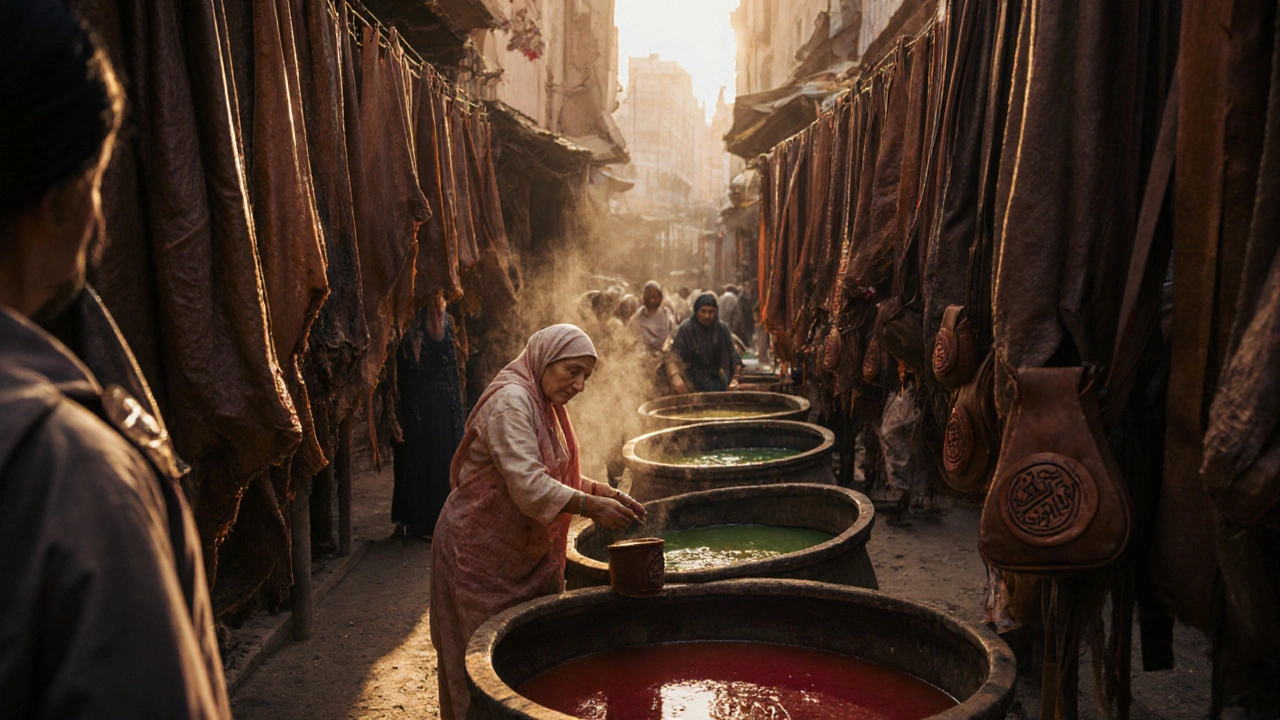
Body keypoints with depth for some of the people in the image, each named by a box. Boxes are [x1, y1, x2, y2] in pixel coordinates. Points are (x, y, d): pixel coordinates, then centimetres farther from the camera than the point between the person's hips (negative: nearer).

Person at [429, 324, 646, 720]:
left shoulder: (544, 404, 9)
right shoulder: (510, 402, -22)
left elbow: (555, 476, 13)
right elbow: (529, 487, -29)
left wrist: (603, 491, -1)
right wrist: (591, 507, -28)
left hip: (524, 552, 9)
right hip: (481, 552, -9)